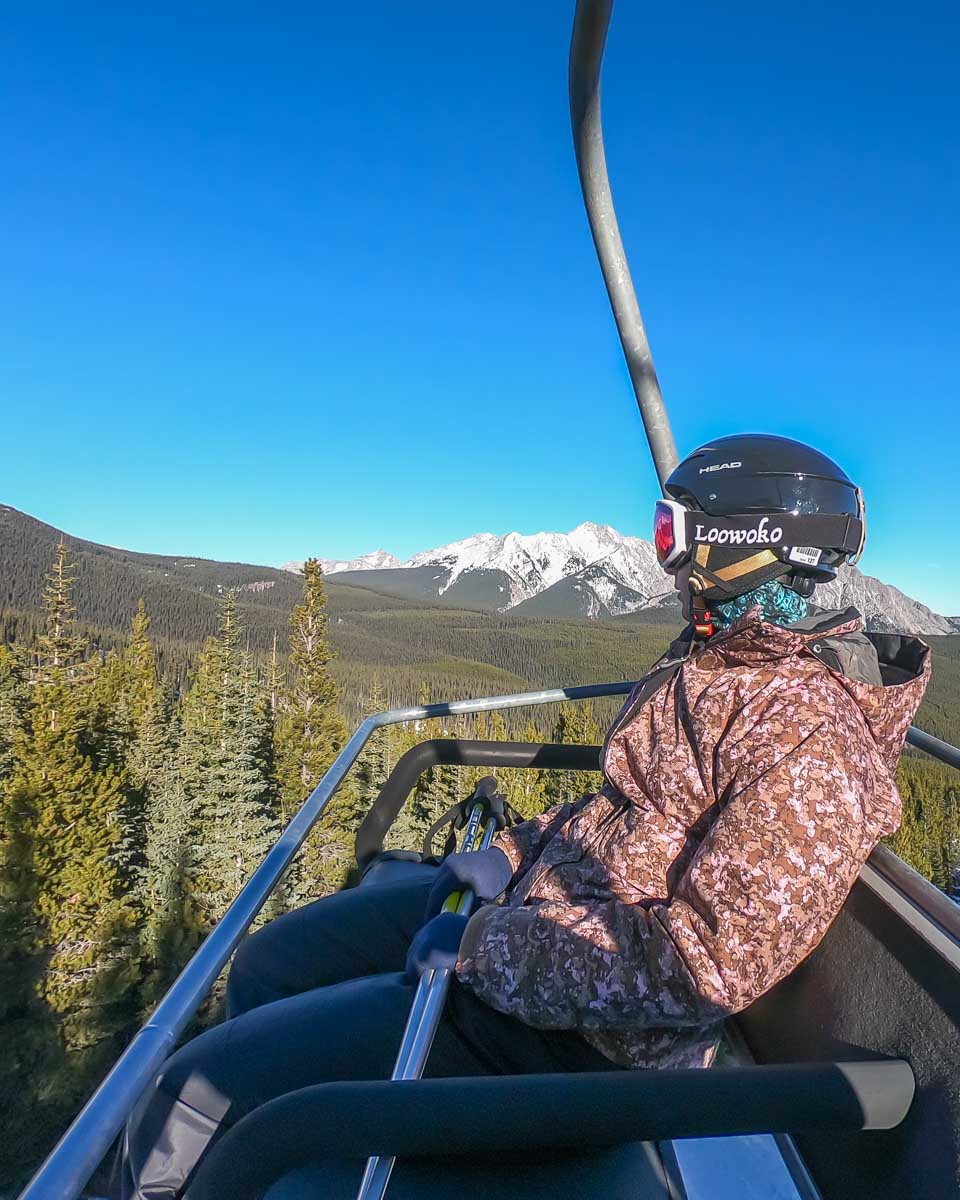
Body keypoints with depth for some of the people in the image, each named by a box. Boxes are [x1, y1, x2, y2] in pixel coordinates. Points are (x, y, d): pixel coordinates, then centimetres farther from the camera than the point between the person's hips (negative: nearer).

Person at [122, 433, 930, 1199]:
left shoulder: (816, 738, -23)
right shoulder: (723, 655, 7)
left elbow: (707, 961, -27)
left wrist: (485, 950, -21)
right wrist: (517, 851, 5)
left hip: (590, 1024, -9)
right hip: (545, 885, 9)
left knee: (193, 1102, -12)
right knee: (272, 964, 16)